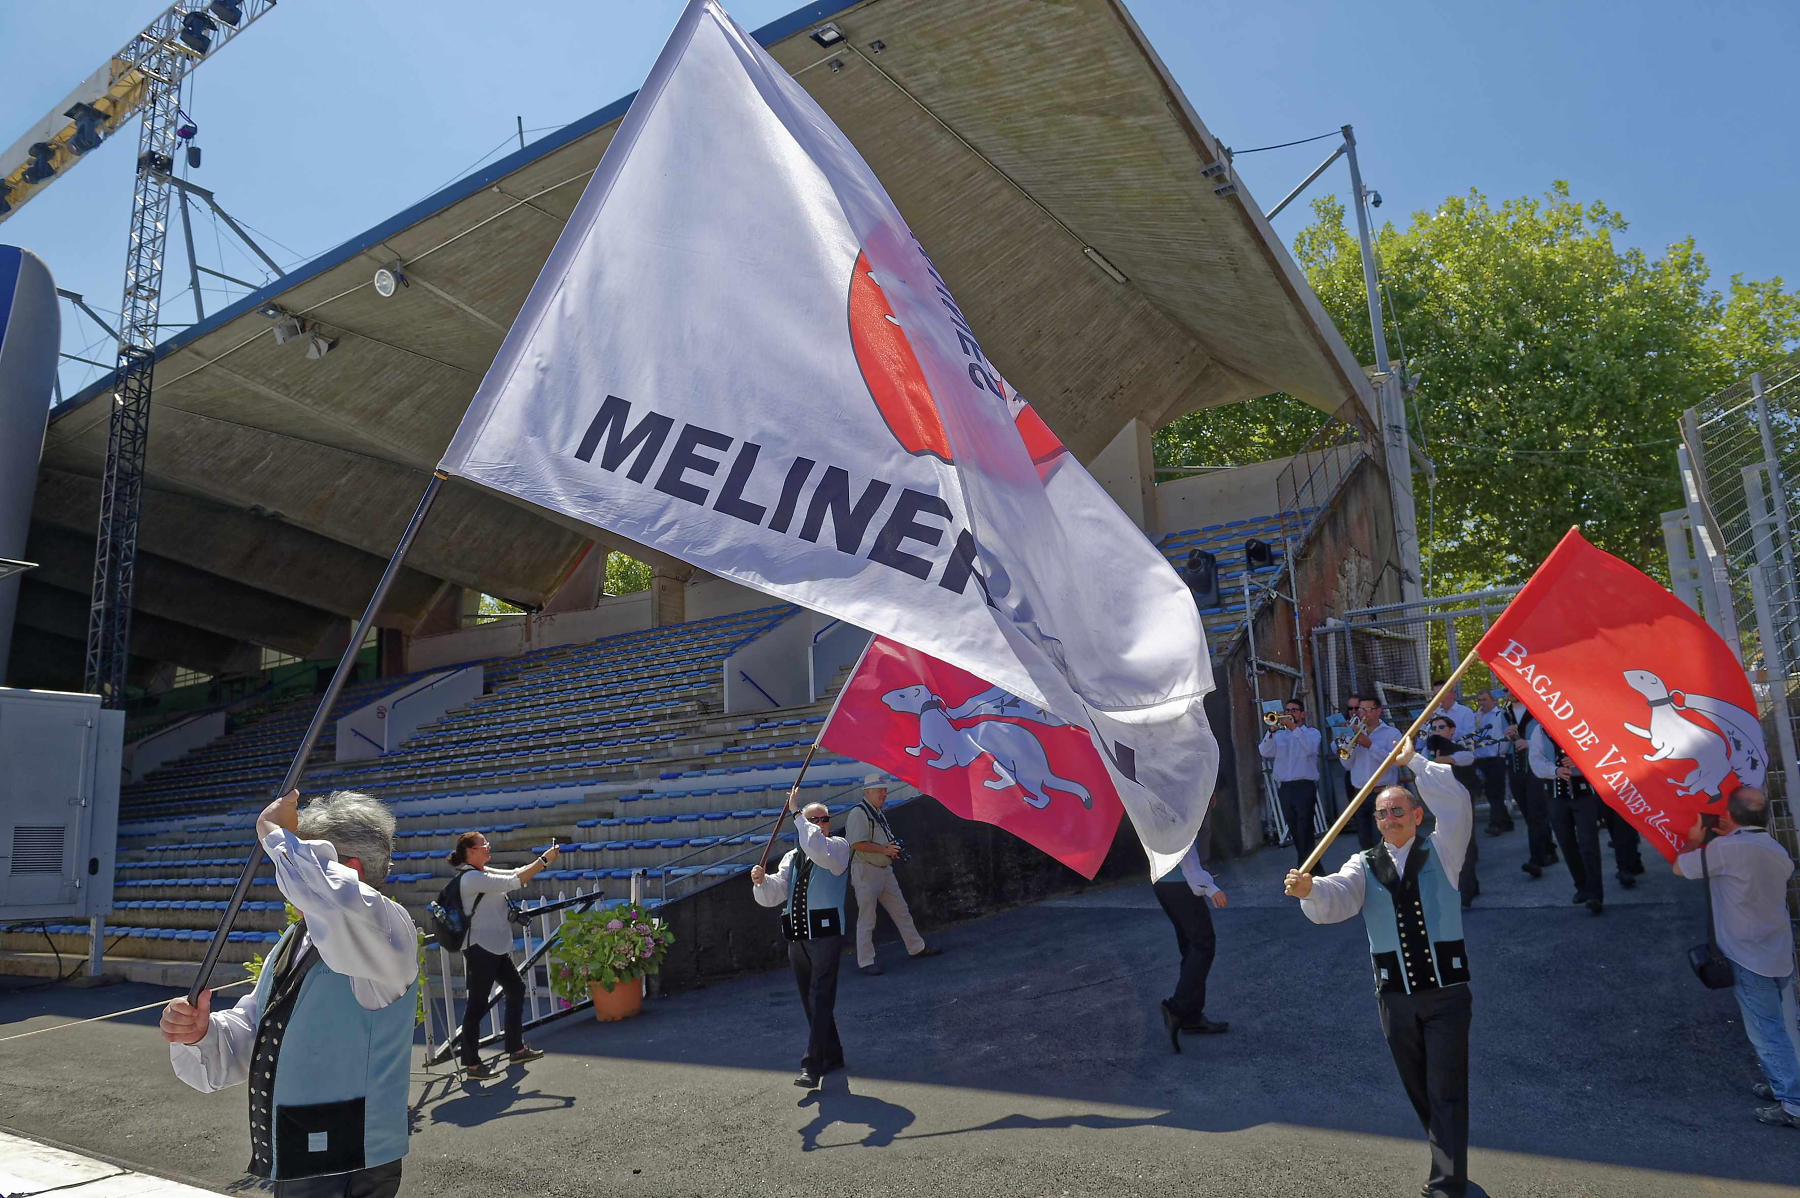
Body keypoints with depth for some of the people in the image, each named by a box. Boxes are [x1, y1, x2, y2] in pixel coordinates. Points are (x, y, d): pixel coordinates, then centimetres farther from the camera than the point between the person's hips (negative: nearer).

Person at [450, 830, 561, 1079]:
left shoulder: (483, 873, 13)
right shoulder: (471, 877, -18)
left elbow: (517, 873, 15)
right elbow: (514, 881, -24)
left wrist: (545, 858, 3)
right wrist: (544, 860, -18)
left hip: (497, 948, 10)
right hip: (480, 948, -10)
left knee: (516, 990, 15)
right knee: (478, 1004, -3)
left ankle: (516, 1049, 26)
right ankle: (471, 1065, 5)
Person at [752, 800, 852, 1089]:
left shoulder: (838, 846, 2)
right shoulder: (791, 857, 19)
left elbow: (817, 849, -23)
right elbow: (772, 896, 7)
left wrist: (797, 814, -16)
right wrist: (761, 880, -14)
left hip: (825, 935, -6)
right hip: (796, 937, 6)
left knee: (820, 999, -12)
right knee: (809, 1001, 11)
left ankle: (812, 1065, -12)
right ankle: (832, 1056, 25)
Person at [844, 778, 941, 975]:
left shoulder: (879, 814, 18)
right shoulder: (858, 813, -13)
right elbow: (857, 844, -22)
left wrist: (894, 849, 7)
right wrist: (883, 849, -20)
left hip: (885, 869, 9)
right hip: (865, 871, -9)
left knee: (901, 911, 14)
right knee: (866, 918, -3)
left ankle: (916, 948, 26)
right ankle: (866, 962, 4)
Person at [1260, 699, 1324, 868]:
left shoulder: (1312, 733, 8)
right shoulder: (1279, 735, 16)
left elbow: (1310, 749, -16)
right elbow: (1265, 753, -2)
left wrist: (1294, 727, -19)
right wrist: (1271, 731, -15)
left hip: (1304, 785, -4)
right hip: (1283, 787, 4)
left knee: (1304, 829, -9)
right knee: (1294, 829, 10)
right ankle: (1311, 864, 23)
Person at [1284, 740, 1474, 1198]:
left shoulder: (1440, 852, 3)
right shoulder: (1364, 865, 5)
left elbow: (1456, 804, -13)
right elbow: (1335, 900, -12)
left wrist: (1414, 762, -12)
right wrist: (1310, 890, -34)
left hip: (1446, 992, -2)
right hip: (1394, 996, 2)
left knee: (1446, 1090, -4)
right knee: (1418, 1088, 14)